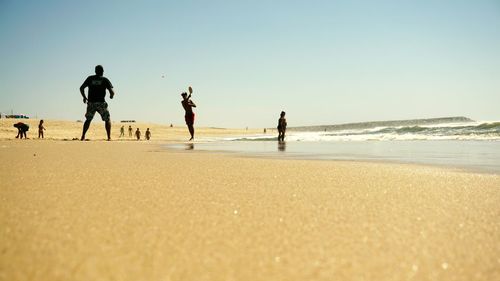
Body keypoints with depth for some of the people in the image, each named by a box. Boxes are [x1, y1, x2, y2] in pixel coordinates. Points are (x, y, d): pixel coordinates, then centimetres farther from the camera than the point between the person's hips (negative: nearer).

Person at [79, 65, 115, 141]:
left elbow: (81, 88, 7)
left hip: (91, 103, 3)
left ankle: (83, 136, 7)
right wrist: (111, 95, 16)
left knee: (88, 119, 17)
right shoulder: (105, 80, 2)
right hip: (101, 103, -2)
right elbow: (112, 92, -6)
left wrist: (84, 97, 20)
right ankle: (109, 137, 2)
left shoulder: (90, 78, 9)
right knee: (107, 120, 11)